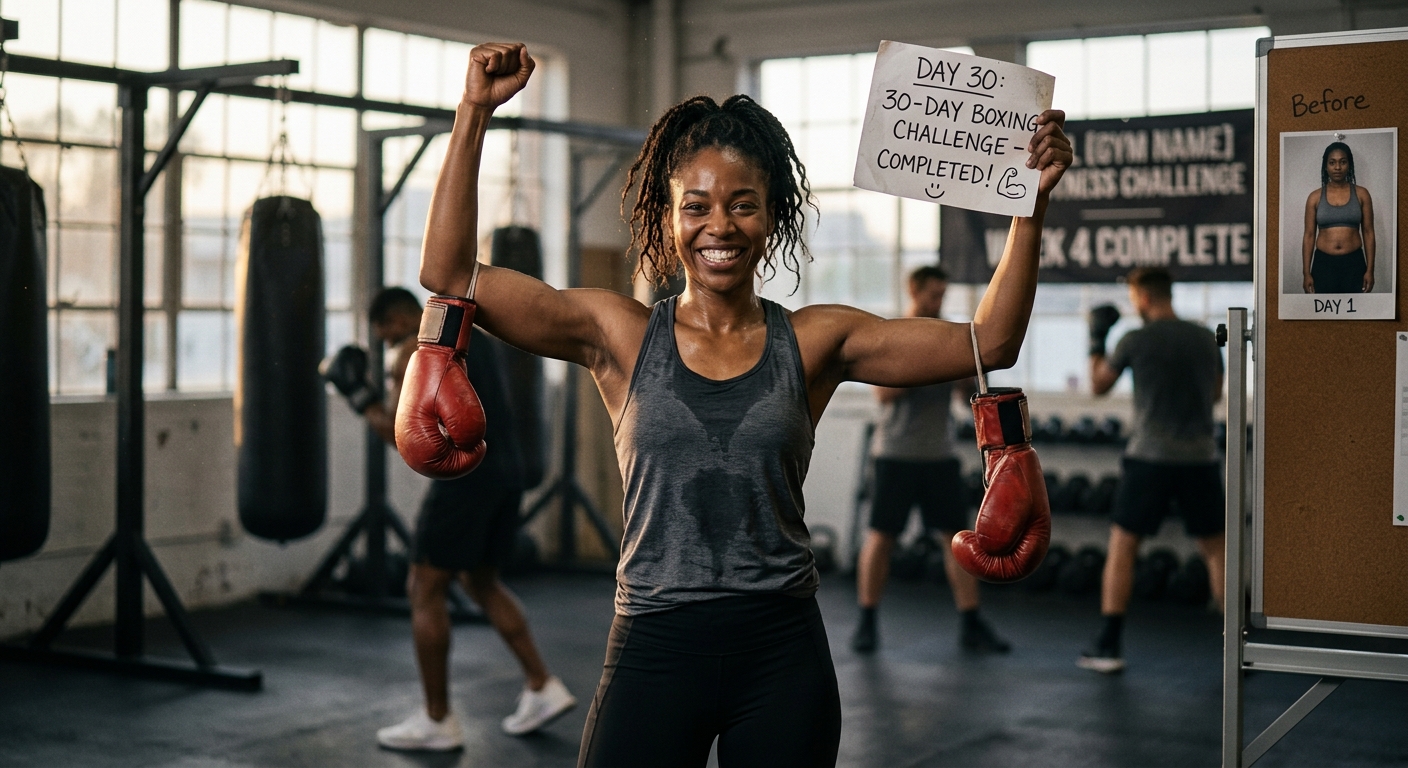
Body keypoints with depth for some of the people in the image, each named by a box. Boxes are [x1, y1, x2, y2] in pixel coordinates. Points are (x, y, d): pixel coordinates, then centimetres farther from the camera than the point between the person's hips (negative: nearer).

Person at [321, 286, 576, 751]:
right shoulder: (476, 335, 17)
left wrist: (358, 392, 2)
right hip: (507, 469, 9)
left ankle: (437, 722, 5)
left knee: (425, 590, 2)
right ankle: (542, 688, 17)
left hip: (464, 475, -9)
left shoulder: (414, 352, -8)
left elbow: (397, 433, -12)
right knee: (481, 582, 22)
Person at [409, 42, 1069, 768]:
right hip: (655, 652, -1)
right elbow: (450, 274, -4)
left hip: (782, 653, 1)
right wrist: (473, 112, -7)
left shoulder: (812, 342, 3)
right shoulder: (620, 335, 1)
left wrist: (1031, 204, -8)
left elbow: (987, 342, -1)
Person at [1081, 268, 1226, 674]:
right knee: (1216, 549, 13)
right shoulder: (1206, 338, 7)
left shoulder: (1135, 340, -6)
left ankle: (1108, 647, 4)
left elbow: (1099, 384, 9)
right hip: (1200, 458, 4)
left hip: (1151, 457, -4)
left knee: (1122, 547, 6)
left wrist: (1097, 341, 22)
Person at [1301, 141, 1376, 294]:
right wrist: (1306, 273, -2)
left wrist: (1370, 270, -3)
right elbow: (1309, 235, 3)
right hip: (1323, 263, 0)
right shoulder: (1315, 197, 3)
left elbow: (1368, 232, 3)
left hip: (1354, 263, 0)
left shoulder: (1361, 194, 3)